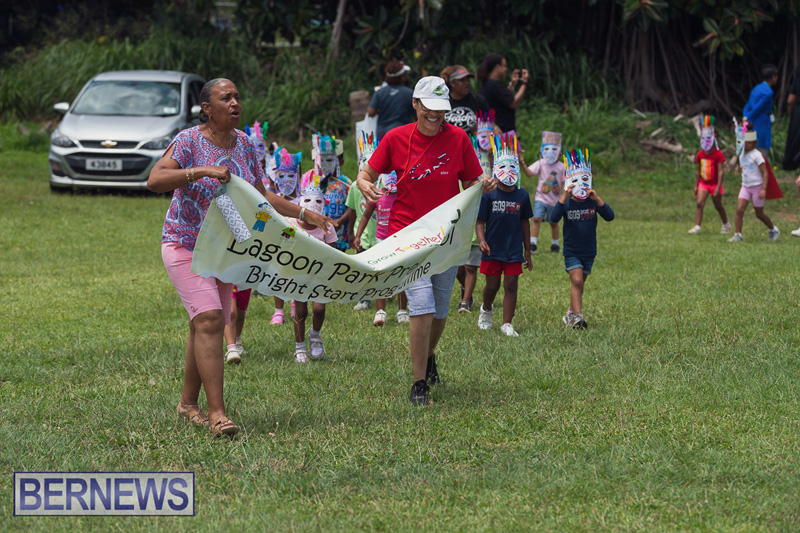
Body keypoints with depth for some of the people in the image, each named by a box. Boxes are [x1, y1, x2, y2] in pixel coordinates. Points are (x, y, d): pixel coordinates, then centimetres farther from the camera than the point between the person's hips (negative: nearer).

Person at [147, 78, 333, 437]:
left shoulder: (244, 145, 7)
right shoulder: (190, 141, -12)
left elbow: (261, 197, 15)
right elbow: (155, 180, -26)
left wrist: (303, 214, 11)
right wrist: (202, 171, -34)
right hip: (186, 245, -6)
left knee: (206, 327, 9)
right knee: (208, 320, -19)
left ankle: (188, 403, 24)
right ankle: (217, 413, -23)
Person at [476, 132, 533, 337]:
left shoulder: (522, 195, 5)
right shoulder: (488, 195, -4)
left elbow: (525, 223, 12)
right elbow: (480, 221, -3)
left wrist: (527, 251, 14)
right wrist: (481, 240, -21)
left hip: (514, 250, 2)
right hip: (493, 250, -2)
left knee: (511, 286, -1)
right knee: (492, 285, 7)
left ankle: (507, 324, 4)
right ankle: (486, 309, 37)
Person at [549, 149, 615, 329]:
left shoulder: (593, 202, -4)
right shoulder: (566, 203, -9)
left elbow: (609, 217, -17)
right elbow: (553, 218, -27)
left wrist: (596, 198, -28)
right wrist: (563, 197, -34)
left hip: (589, 251, 3)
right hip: (571, 251, -3)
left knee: (579, 284, 14)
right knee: (576, 281, -18)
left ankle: (571, 314, 31)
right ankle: (578, 316, -22)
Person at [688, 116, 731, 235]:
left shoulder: (718, 155, -13)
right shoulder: (700, 155, 4)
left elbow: (721, 172, -16)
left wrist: (718, 187, -21)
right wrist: (696, 186, 12)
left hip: (715, 184, -4)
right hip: (703, 184, 4)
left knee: (718, 206, 9)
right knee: (699, 203, -13)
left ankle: (726, 225, 29)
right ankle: (697, 226, -17)